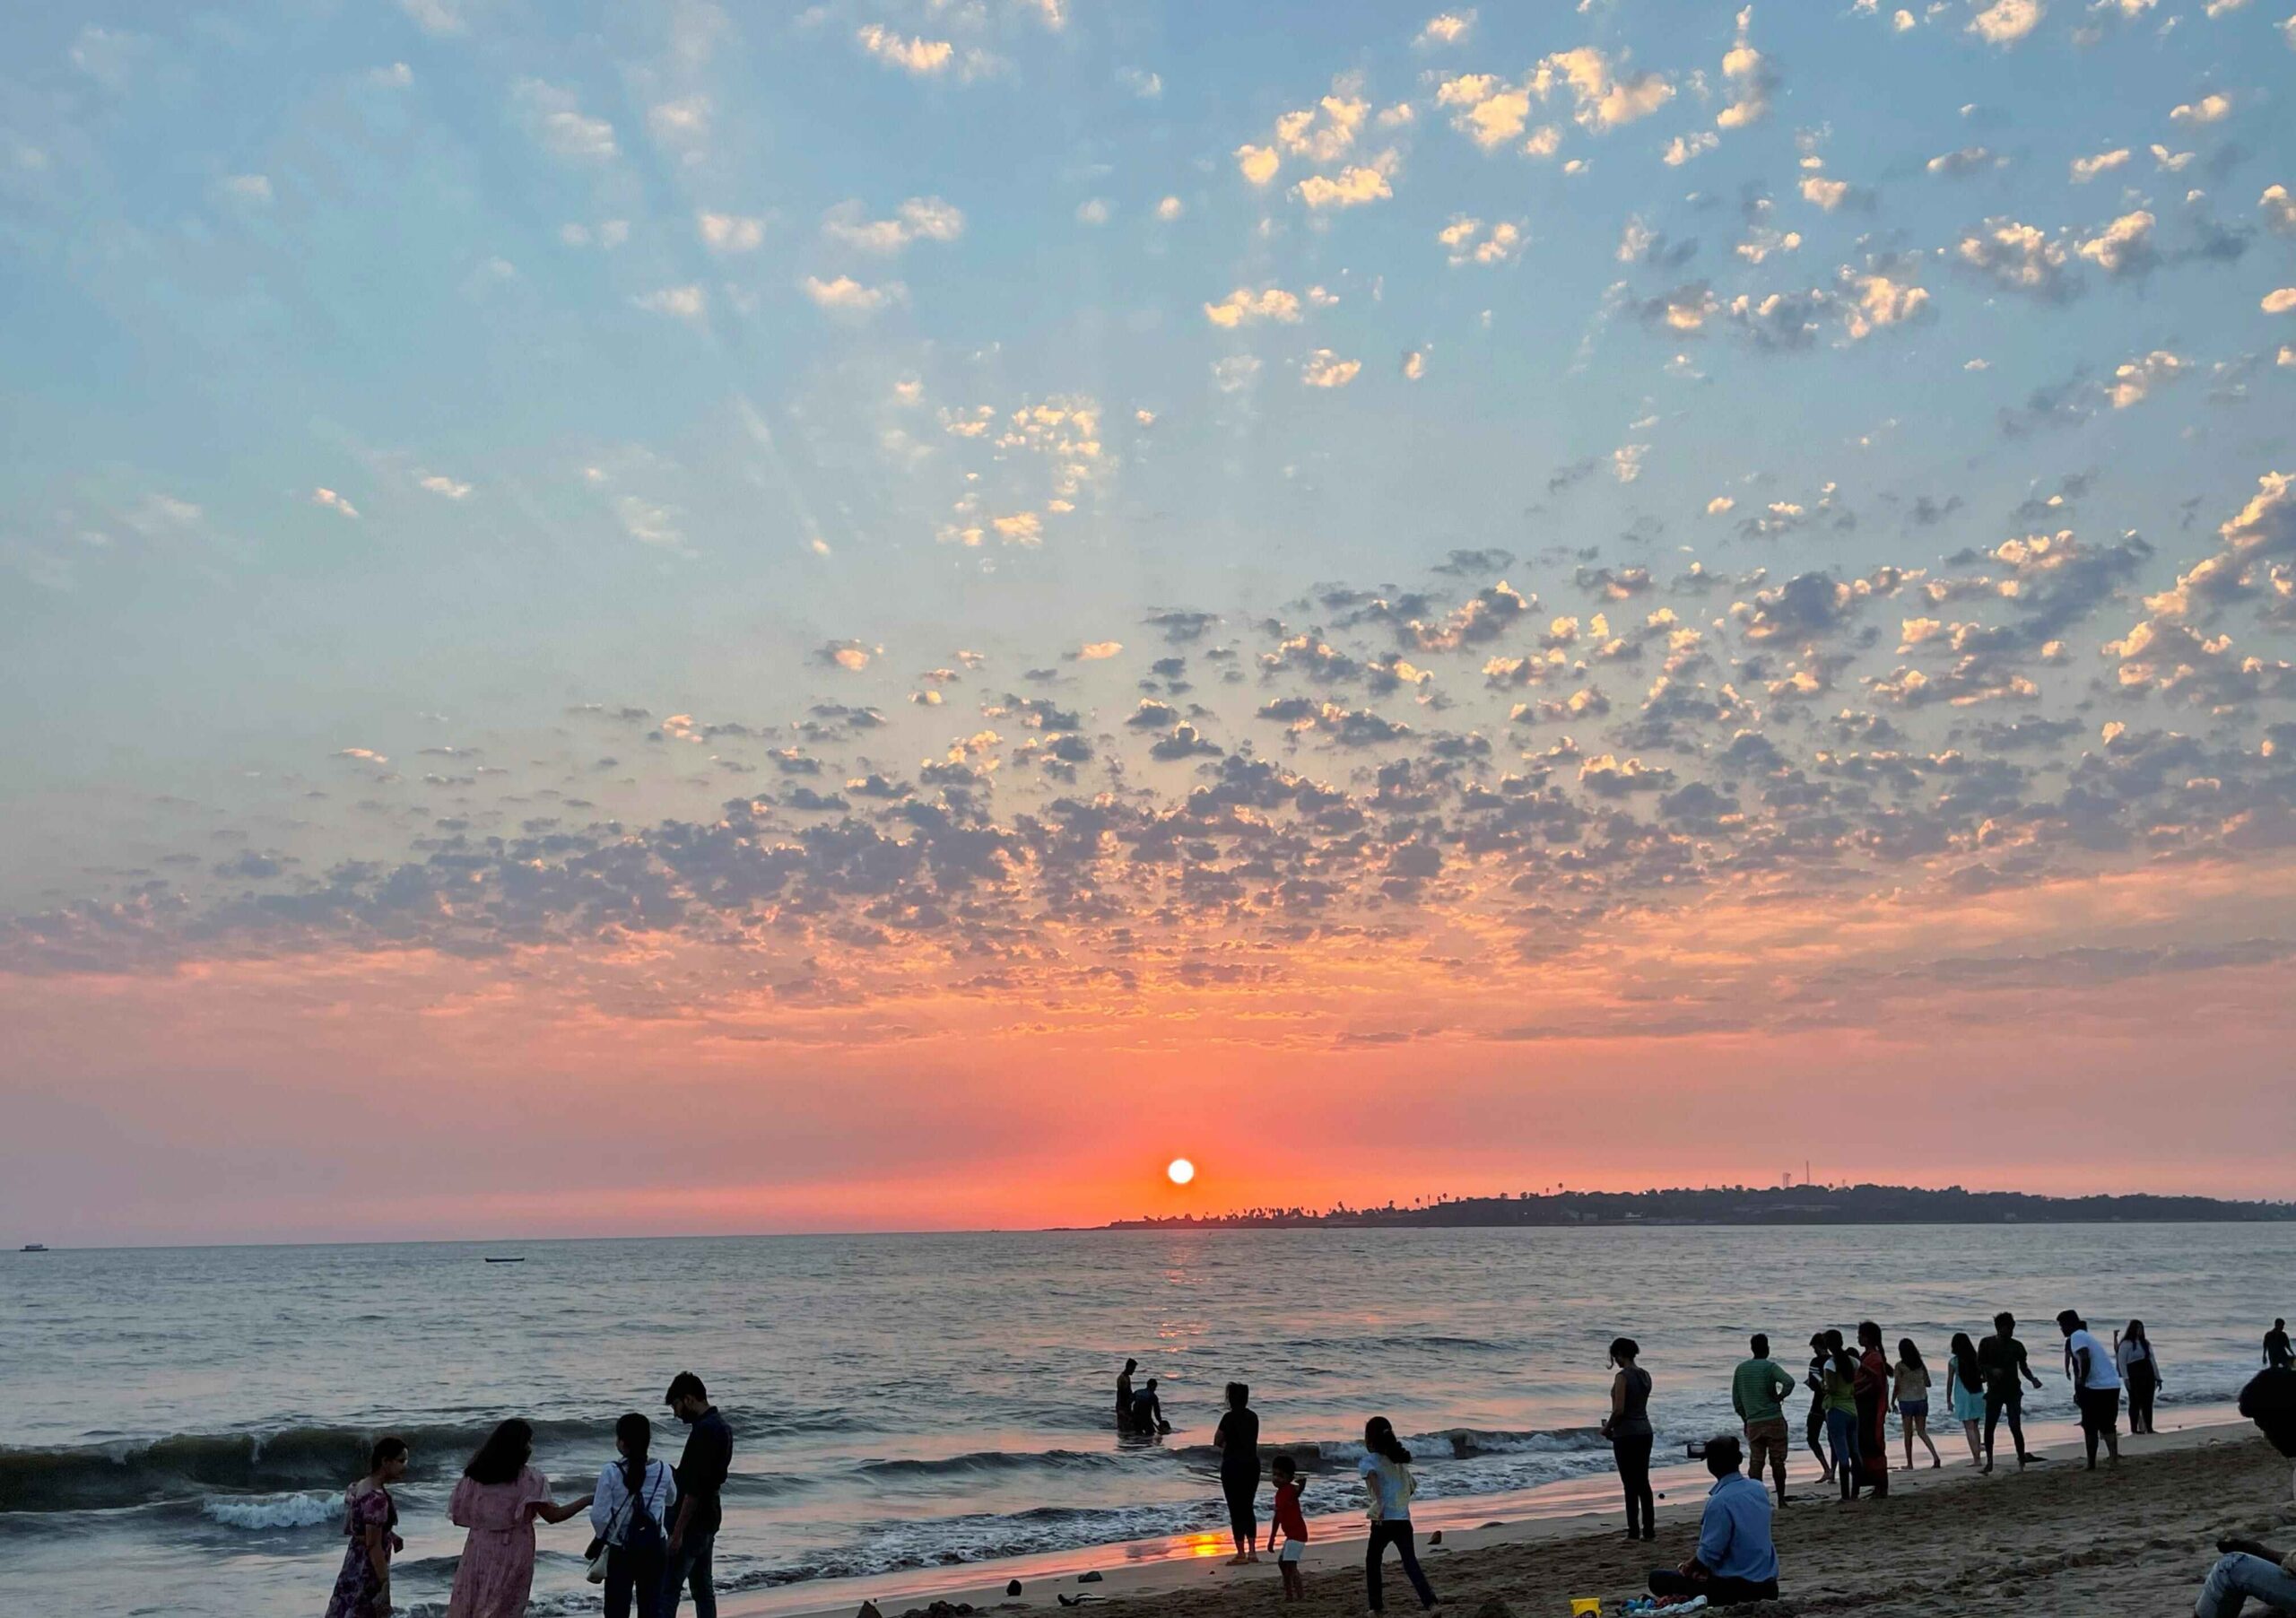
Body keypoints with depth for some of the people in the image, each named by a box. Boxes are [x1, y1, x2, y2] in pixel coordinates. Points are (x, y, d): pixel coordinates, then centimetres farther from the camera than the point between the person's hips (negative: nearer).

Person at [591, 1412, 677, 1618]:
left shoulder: (611, 1472, -13)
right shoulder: (662, 1471, -2)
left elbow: (599, 1517, -14)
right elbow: (671, 1500, 17)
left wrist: (607, 1537, 4)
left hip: (622, 1551, -3)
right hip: (654, 1548, 3)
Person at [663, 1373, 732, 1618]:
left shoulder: (704, 1431, -19)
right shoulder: (721, 1427, 11)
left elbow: (694, 1488, -23)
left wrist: (677, 1532, -21)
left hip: (693, 1523, -10)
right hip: (709, 1520, 10)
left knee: (668, 1590, -6)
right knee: (703, 1587, 13)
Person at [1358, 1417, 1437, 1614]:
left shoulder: (1369, 1460, -4)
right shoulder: (1398, 1459, 13)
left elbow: (1372, 1476, -27)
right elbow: (1411, 1486, 20)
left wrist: (1379, 1504, -32)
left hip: (1384, 1519, -5)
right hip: (1403, 1518, 5)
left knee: (1372, 1562, 15)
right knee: (1410, 1563, 7)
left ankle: (1377, 1606, 15)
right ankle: (1430, 1603, -9)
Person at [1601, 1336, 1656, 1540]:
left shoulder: (1622, 1377, -17)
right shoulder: (1645, 1375, 8)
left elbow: (1619, 1410, -21)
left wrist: (1607, 1428, -4)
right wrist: (1613, 1424, 16)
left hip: (1626, 1435, -8)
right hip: (1645, 1431, 8)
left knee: (1630, 1485, -1)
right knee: (1643, 1482, 13)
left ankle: (1634, 1532, 1)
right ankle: (1649, 1529, 16)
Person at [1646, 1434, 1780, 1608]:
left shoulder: (1720, 1501, -22)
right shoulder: (1758, 1488, 1)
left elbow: (1709, 1554, -18)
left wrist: (1689, 1567, 1)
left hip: (1735, 1589, -8)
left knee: (1657, 1578, 1)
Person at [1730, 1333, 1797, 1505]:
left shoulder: (1741, 1368, 8)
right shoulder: (1770, 1366, -5)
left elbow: (1736, 1400, 11)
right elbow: (1789, 1382, -24)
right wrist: (1780, 1396, -7)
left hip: (1753, 1423, 3)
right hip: (1774, 1420, -3)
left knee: (1755, 1463, 4)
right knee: (1777, 1462, 6)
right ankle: (1781, 1500, 11)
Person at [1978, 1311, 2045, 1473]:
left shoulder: (2017, 1346, 4)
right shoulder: (1986, 1343, 0)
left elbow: (2023, 1367, 9)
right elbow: (1979, 1364, 1)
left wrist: (2033, 1379, -9)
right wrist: (1992, 1370, -17)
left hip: (2013, 1391, 0)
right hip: (1994, 1391, 0)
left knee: (2015, 1426, -10)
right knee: (1989, 1427, -1)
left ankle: (2022, 1458, 1)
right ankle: (1989, 1461, 11)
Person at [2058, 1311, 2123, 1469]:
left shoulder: (2076, 1336, -7)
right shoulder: (2088, 1335, 21)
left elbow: (2085, 1358, -22)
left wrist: (2081, 1380, -13)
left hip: (2096, 1386, -8)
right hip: (2113, 1385, 8)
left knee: (2090, 1427, 2)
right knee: (2108, 1425, 19)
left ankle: (2092, 1464, 4)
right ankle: (2114, 1458, 14)